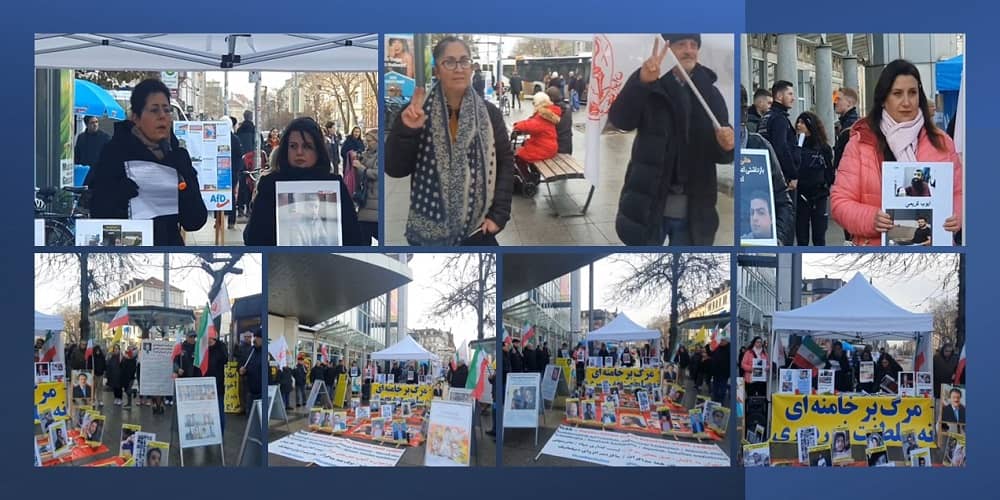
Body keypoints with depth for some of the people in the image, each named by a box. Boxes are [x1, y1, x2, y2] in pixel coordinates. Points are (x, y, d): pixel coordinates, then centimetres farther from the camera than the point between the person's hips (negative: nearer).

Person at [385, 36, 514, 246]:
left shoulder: (489, 113, -1)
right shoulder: (416, 112, -5)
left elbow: (505, 164, 3)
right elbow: (394, 169, -6)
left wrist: (498, 215, -4)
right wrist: (406, 131, -22)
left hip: (477, 229, 0)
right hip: (429, 231, 0)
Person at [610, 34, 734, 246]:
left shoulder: (710, 93, 7)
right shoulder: (651, 88, -1)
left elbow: (720, 155, 6)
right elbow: (620, 119, -19)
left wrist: (726, 145, -20)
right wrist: (640, 81, -36)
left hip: (693, 212, 2)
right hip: (648, 206, -2)